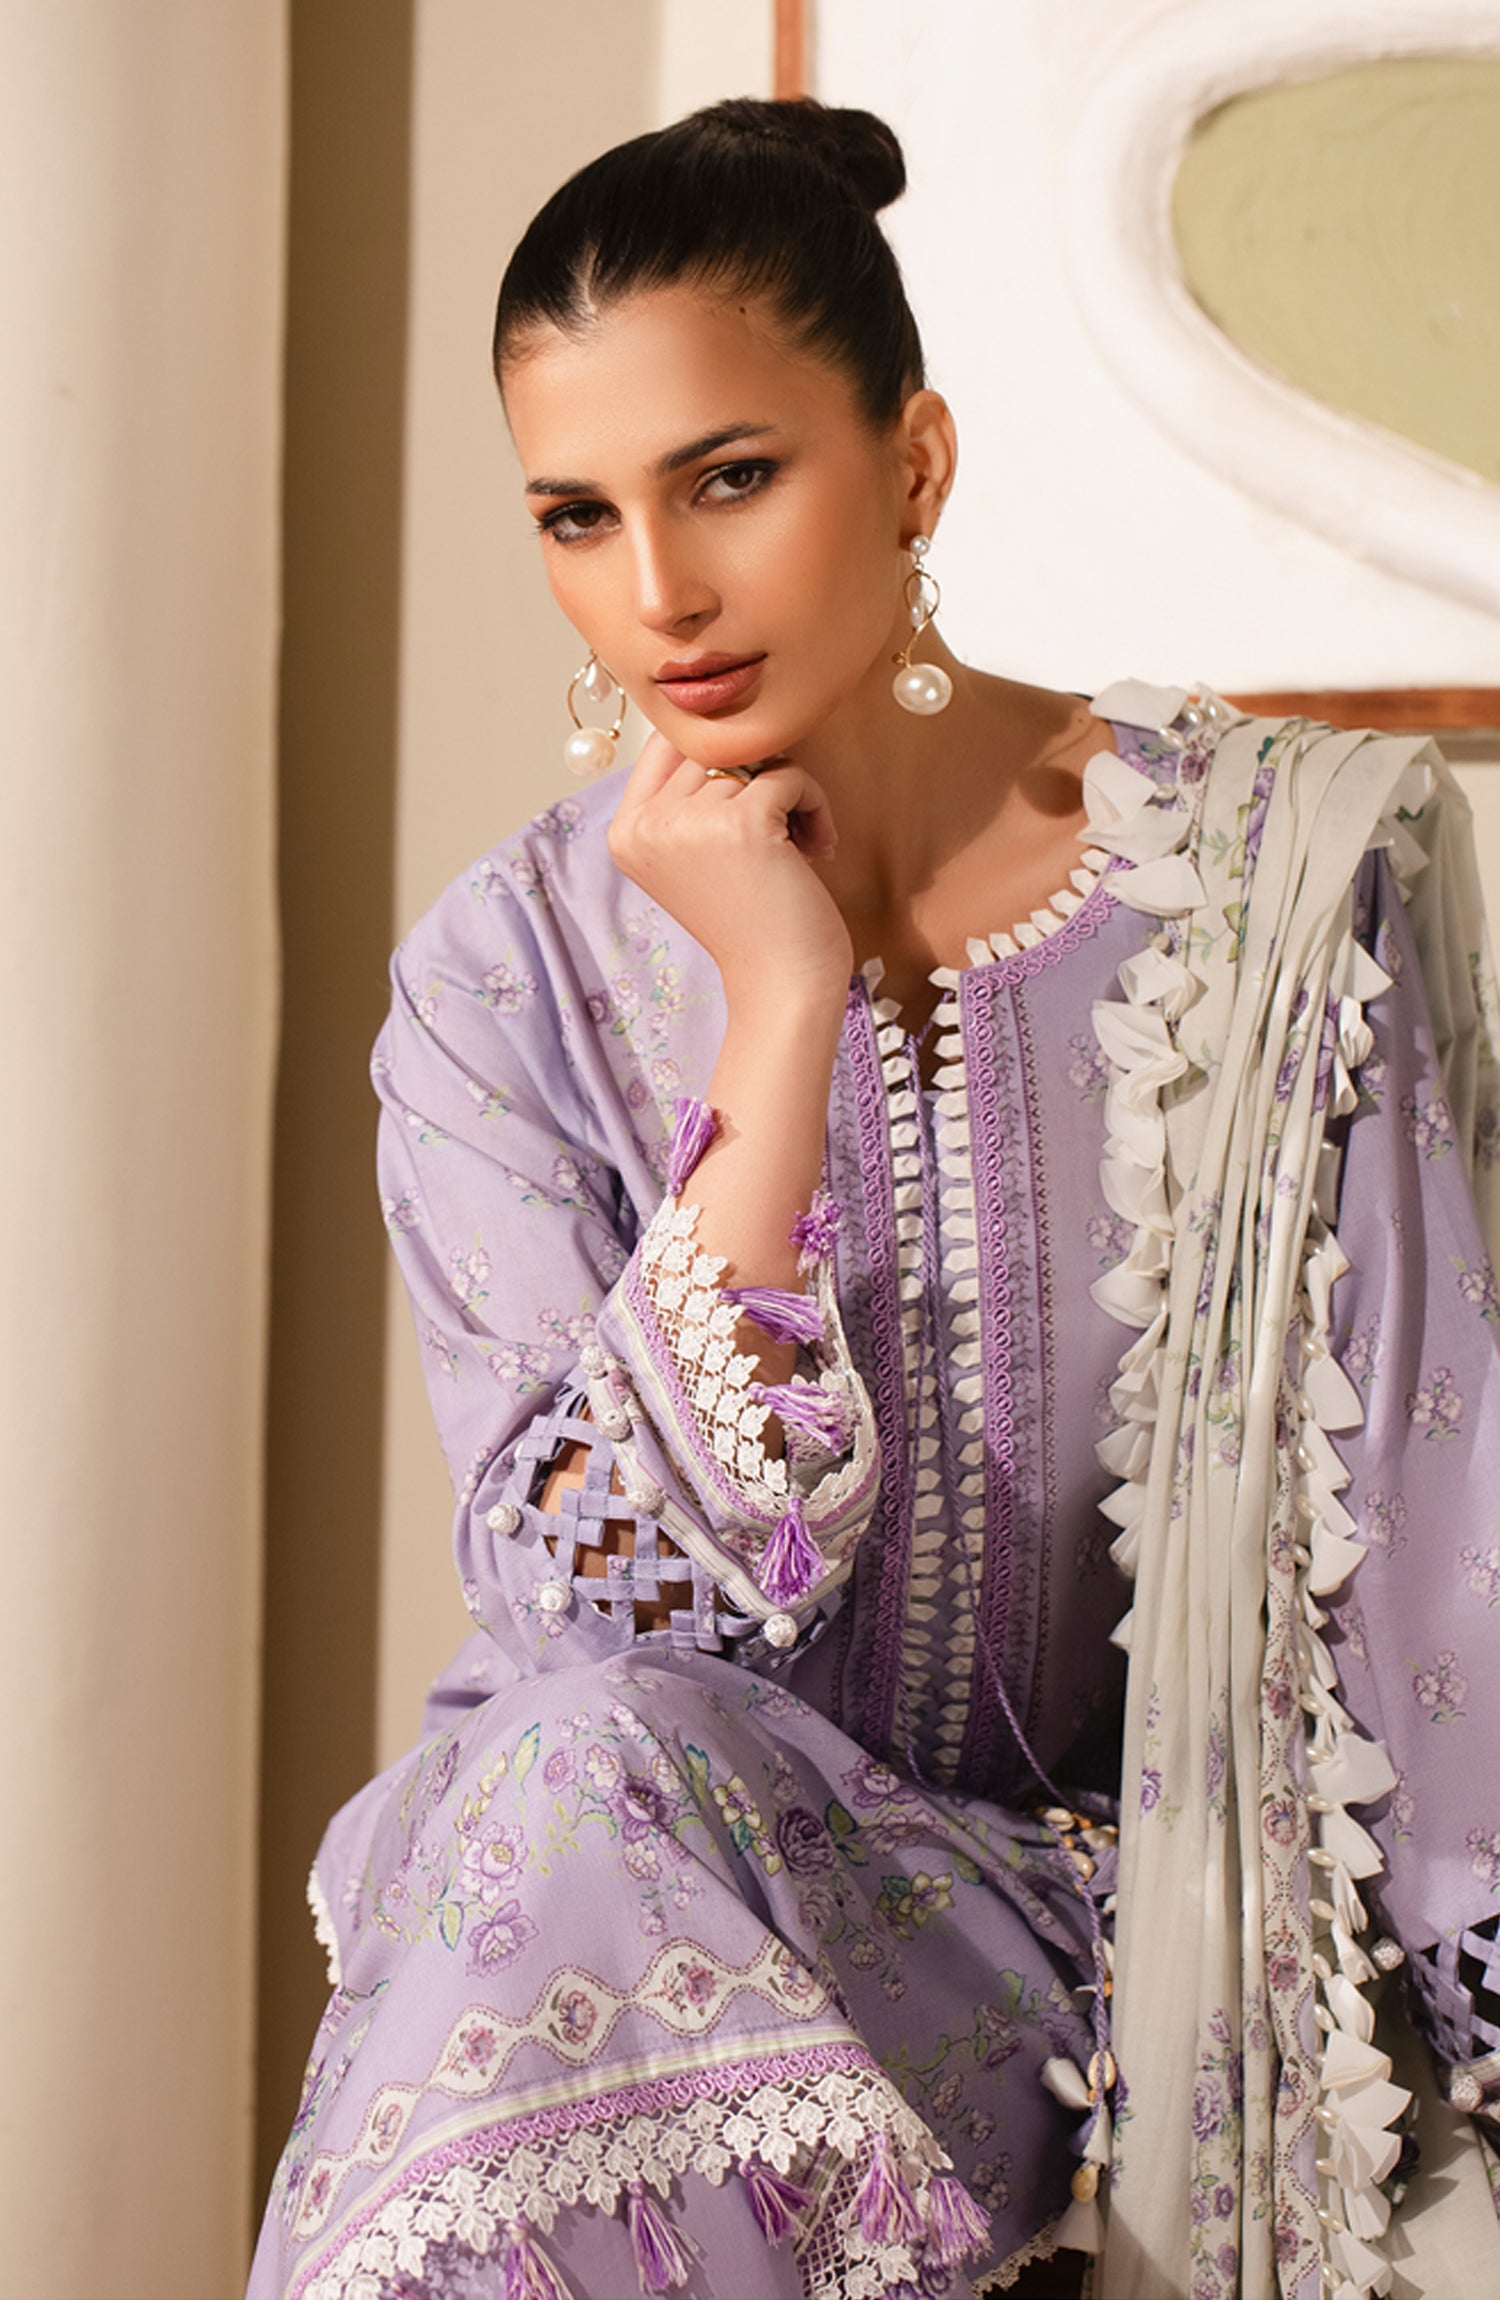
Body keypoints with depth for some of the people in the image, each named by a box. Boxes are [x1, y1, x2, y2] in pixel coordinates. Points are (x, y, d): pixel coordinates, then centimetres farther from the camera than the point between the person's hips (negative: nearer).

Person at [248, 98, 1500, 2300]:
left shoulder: (1278, 871, -5)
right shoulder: (508, 980, -4)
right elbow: (603, 1607, -14)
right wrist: (781, 1016, -17)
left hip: (1085, 1909, -1)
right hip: (614, 1854, 1)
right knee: (579, 1760, -32)